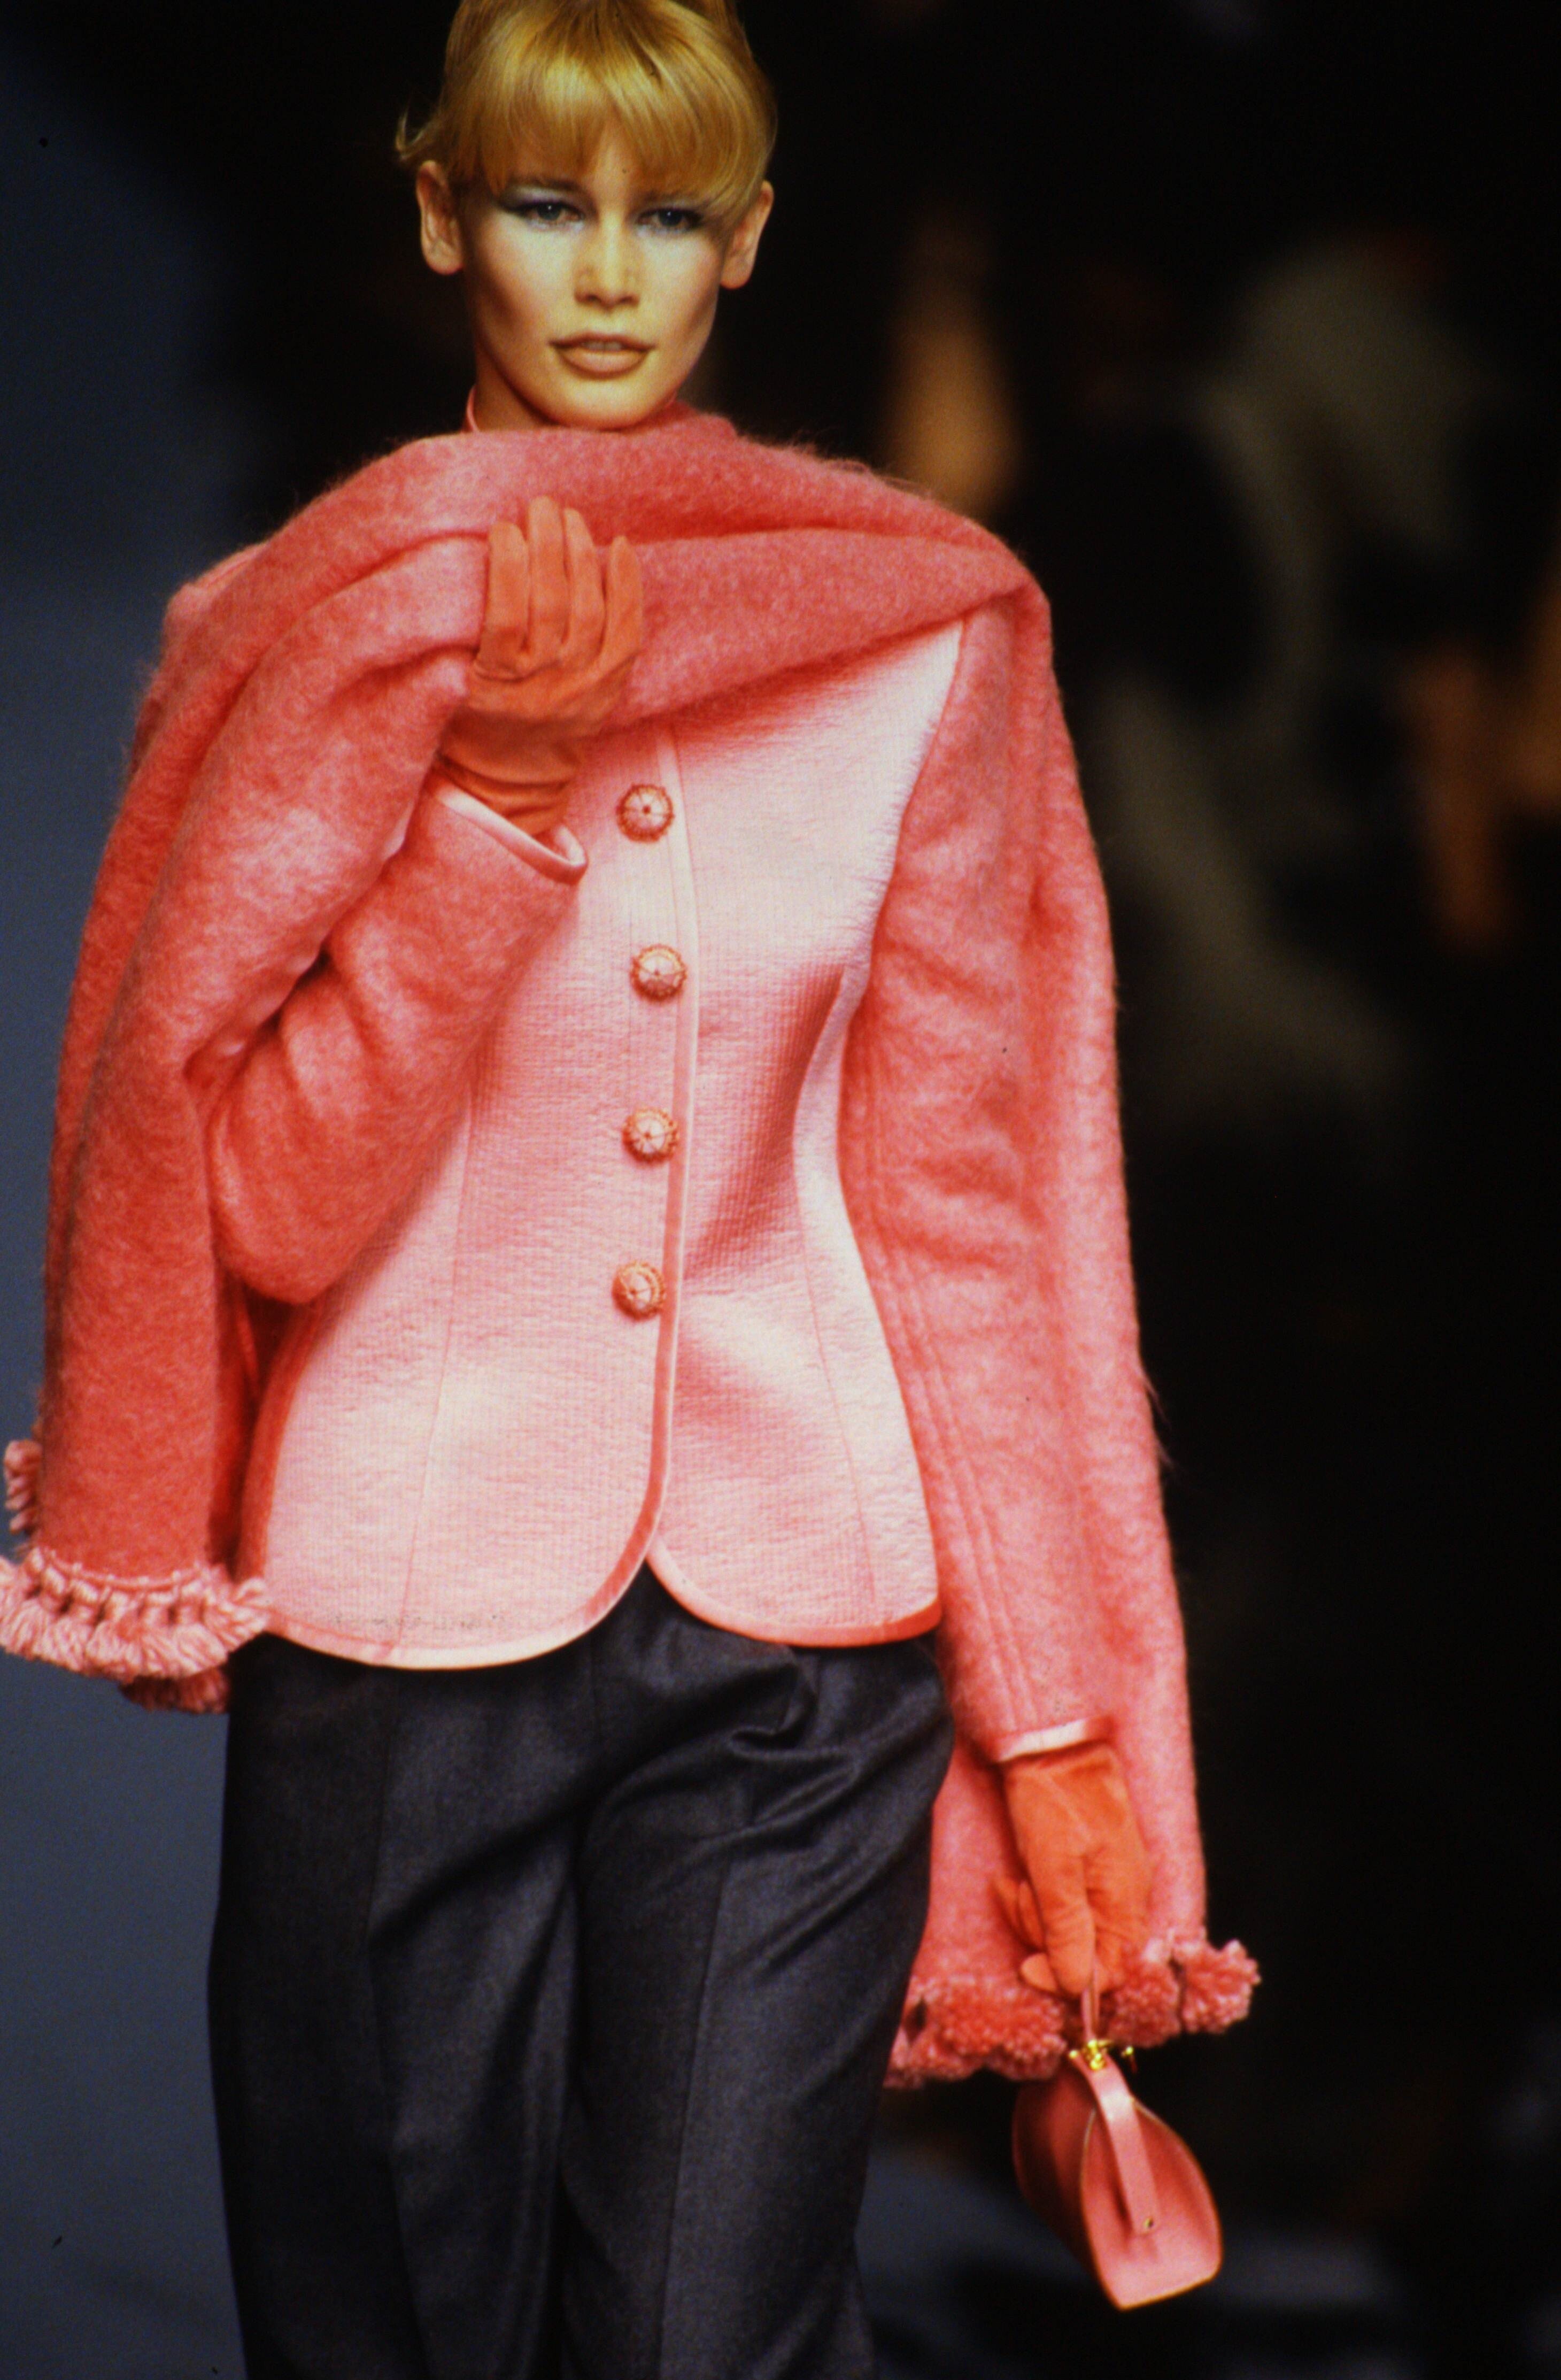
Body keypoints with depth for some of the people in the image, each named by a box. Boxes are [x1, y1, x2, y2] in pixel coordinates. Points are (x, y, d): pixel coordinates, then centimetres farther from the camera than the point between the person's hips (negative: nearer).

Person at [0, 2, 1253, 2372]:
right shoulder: (314, 635, 1)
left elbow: (961, 1200, 5)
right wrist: (505, 796, -14)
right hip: (406, 1614, 0)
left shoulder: (925, 640, 3)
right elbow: (272, 1213, -5)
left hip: (806, 1635, 0)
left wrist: (1055, 1718, 2)